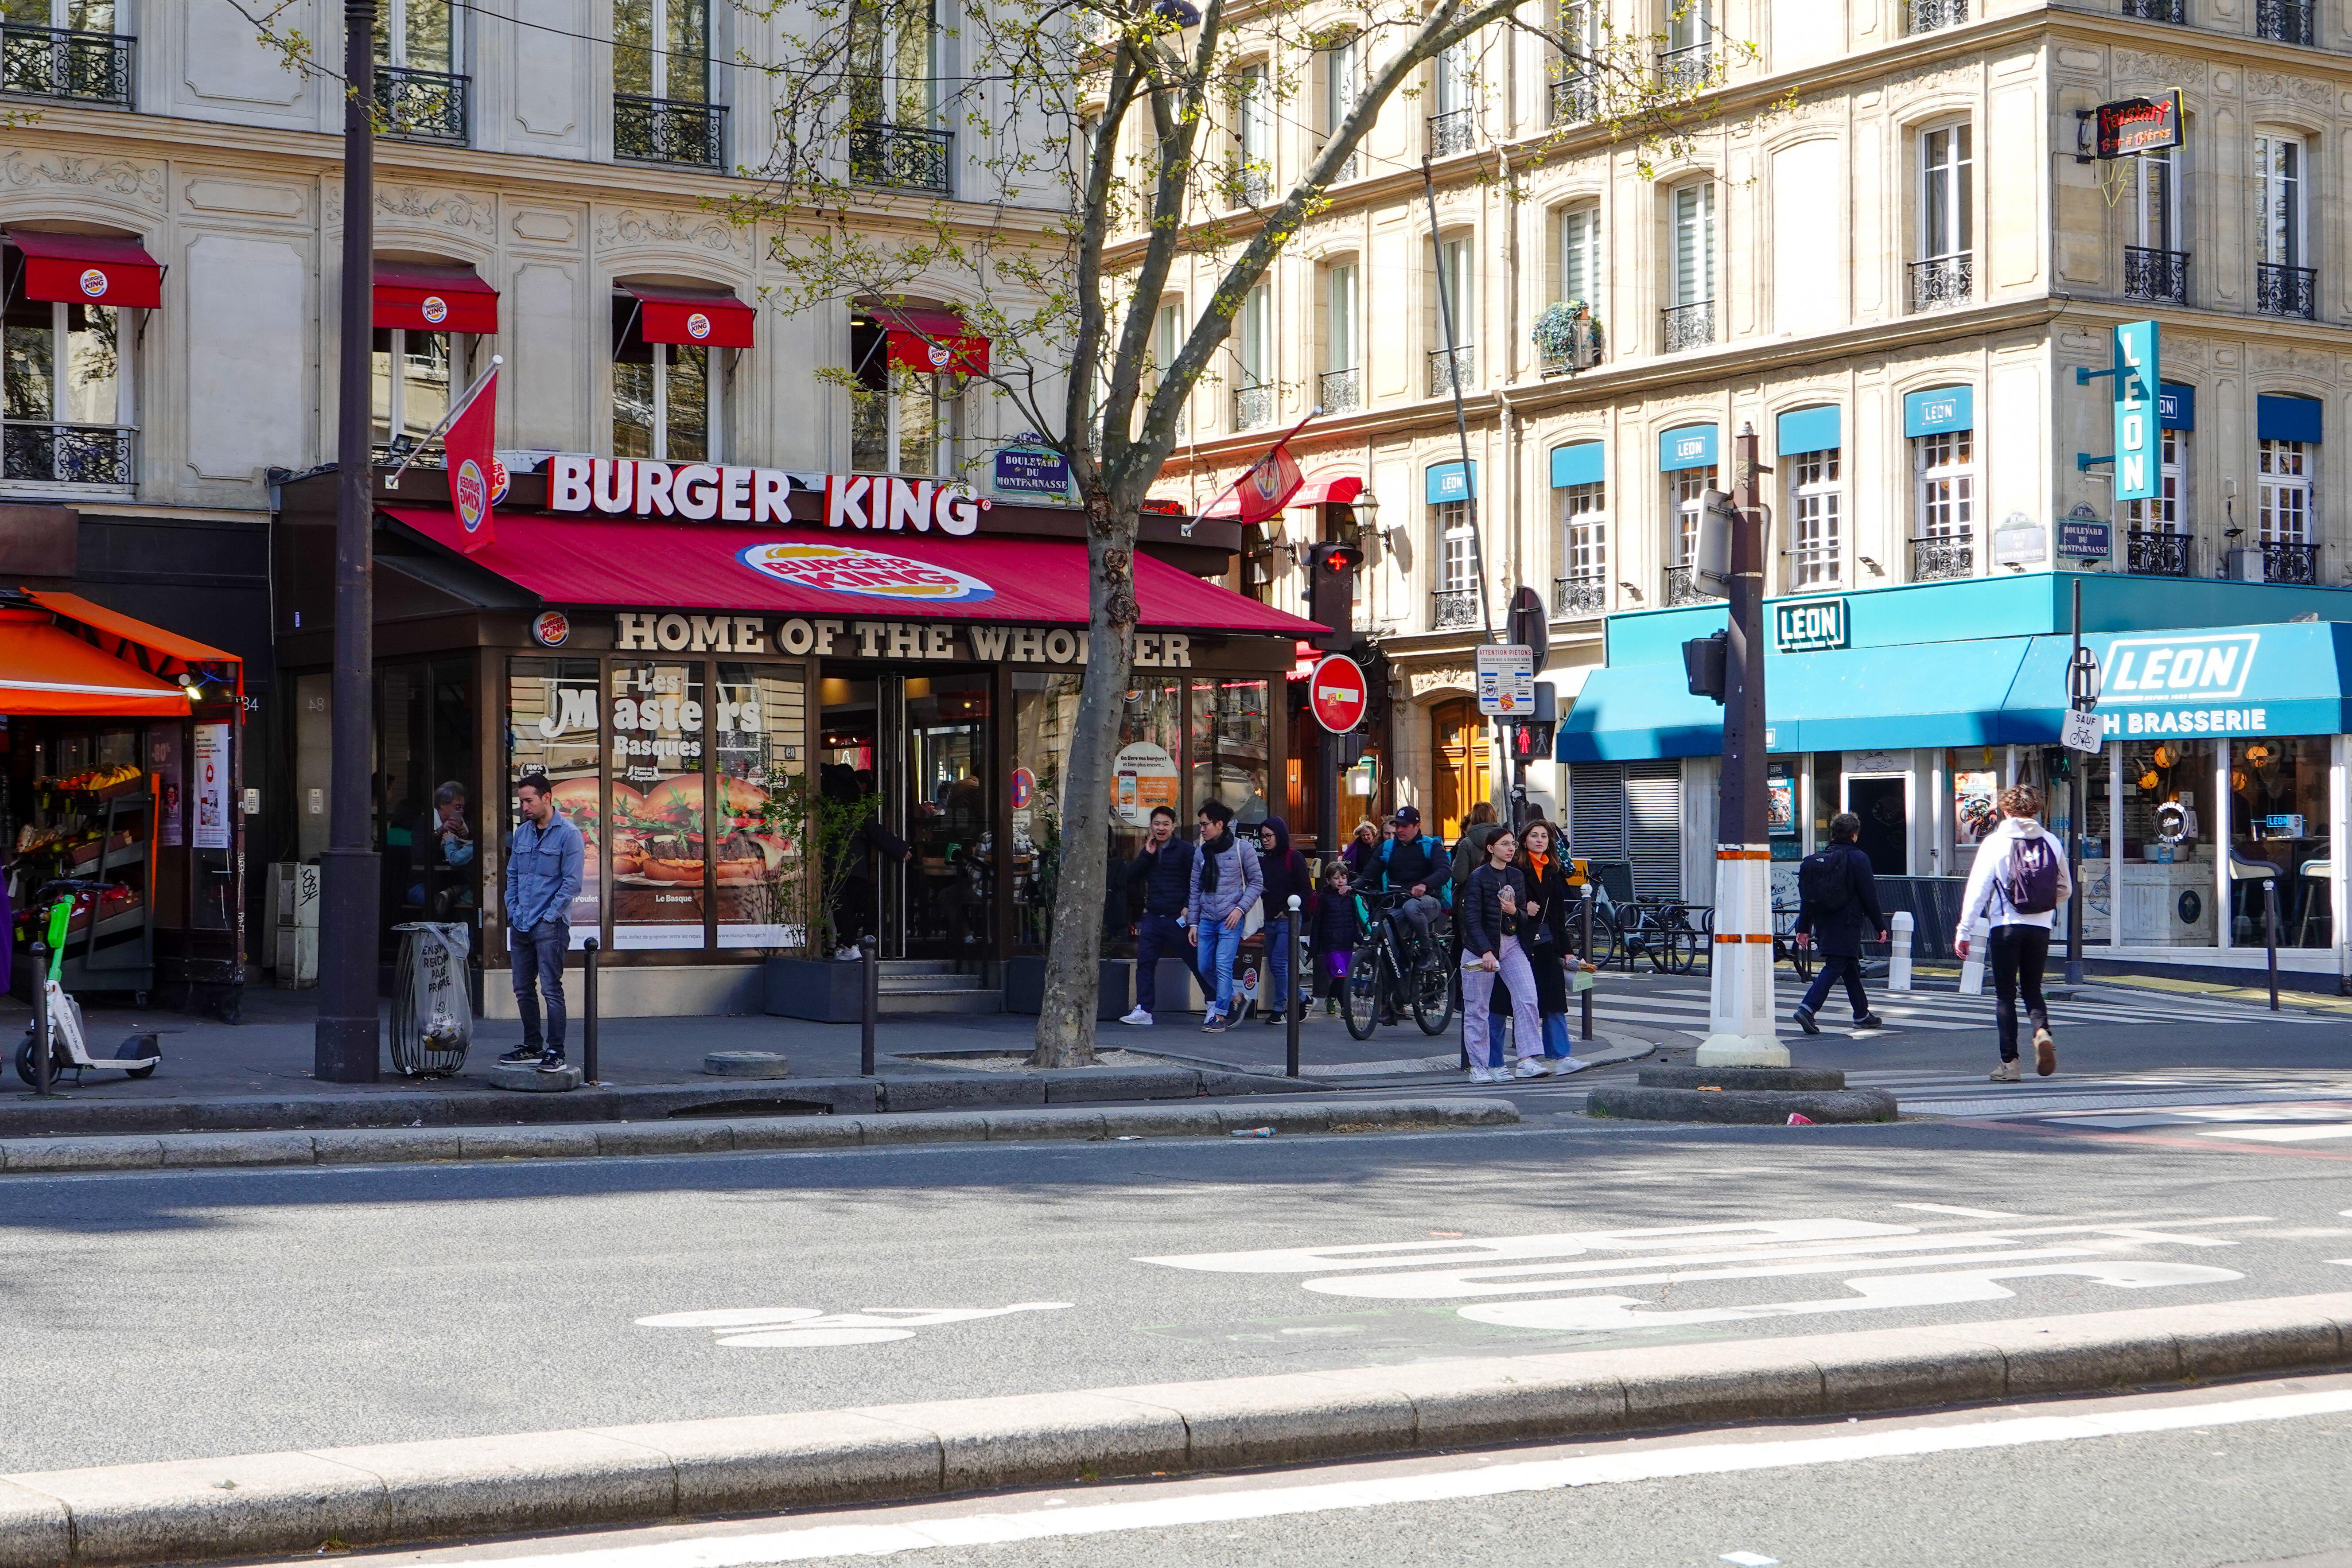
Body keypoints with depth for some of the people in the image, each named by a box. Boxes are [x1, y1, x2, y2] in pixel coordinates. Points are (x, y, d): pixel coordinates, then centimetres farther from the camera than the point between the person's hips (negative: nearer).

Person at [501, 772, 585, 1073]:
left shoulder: (568, 834, -7)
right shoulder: (522, 833, 13)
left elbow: (572, 882, -10)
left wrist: (549, 916, -12)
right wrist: (513, 910, 7)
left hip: (550, 925, -7)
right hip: (520, 924, 7)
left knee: (551, 989, -8)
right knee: (523, 989, 11)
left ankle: (556, 1052, -5)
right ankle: (532, 1045, 22)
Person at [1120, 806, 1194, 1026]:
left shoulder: (1185, 850, -3)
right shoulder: (1148, 850, 15)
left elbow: (1196, 881, -5)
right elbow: (1131, 876, 6)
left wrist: (1189, 907, -14)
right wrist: (1147, 855, -3)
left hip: (1177, 917, -6)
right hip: (1152, 917, 6)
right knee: (1145, 962, 0)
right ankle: (1144, 1010, 1)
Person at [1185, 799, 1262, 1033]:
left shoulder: (1242, 849, -3)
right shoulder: (1201, 853, 11)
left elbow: (1257, 882, 0)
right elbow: (1195, 889, 15)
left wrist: (1240, 908, -12)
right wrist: (1192, 923, 11)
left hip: (1231, 920, -6)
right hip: (1206, 920, 6)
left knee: (1223, 967, -12)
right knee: (1205, 968, 6)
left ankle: (1220, 1015, -7)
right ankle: (1233, 999, 26)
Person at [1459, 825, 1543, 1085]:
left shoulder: (1517, 876, 10)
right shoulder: (1477, 878, -7)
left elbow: (1525, 920, 12)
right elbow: (1472, 920, -14)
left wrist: (1515, 912, -12)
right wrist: (1486, 952, -26)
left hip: (1511, 944, 4)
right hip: (1480, 947, -4)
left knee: (1527, 998, -13)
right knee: (1477, 1008, 1)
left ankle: (1527, 1059, -14)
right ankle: (1478, 1066, 11)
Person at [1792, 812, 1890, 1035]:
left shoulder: (1815, 859, 8)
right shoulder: (1857, 858, -9)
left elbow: (1806, 896, 9)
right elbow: (1869, 897, -9)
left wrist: (1804, 929, 14)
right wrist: (1880, 926, -2)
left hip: (1823, 925, 7)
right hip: (1847, 924, -7)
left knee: (1851, 968, 18)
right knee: (1835, 967, -8)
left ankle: (1862, 1014, 27)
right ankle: (1808, 1008, -22)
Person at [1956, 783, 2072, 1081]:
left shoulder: (1995, 842, -5)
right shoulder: (2052, 843, 5)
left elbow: (1977, 889, -7)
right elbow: (2065, 890, 12)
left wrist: (1964, 931, -4)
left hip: (2005, 926, -3)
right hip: (2041, 927, 3)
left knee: (2005, 995, 5)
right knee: (2032, 989, 17)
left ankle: (2009, 1062, 2)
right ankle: (2042, 1031, -13)